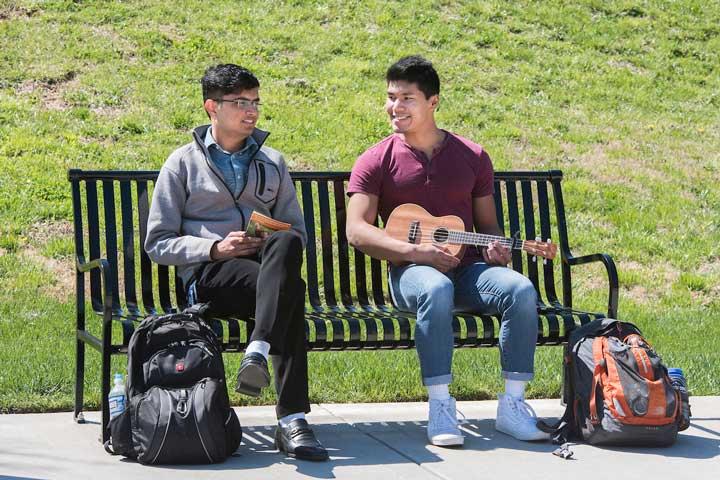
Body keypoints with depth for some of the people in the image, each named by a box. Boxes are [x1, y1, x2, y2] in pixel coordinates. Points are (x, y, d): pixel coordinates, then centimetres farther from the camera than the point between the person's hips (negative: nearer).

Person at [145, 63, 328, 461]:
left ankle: (258, 353, -49)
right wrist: (216, 248, -10)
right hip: (209, 273, -3)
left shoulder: (271, 163, 24)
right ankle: (291, 420, -44)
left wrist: (276, 246, -3)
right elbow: (158, 243, 6)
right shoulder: (183, 163, 12)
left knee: (286, 244, -37)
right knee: (291, 290, -36)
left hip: (264, 264, 3)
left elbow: (297, 230, 22)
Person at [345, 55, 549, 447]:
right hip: (410, 269, -3)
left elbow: (486, 223, 18)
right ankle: (440, 407, -37)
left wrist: (496, 248, -7)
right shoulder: (376, 161, 3)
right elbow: (357, 231, -7)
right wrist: (416, 251, -19)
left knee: (521, 290, -28)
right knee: (436, 289, -39)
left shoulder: (472, 157, 12)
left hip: (468, 267, 3)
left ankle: (512, 405, -23)